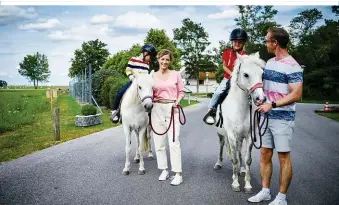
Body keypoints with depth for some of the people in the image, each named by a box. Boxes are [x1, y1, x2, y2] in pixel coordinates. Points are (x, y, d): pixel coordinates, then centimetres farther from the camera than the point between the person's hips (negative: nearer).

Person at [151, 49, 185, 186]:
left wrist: (177, 102, -10)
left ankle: (178, 173, -3)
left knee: (173, 141, -8)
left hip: (172, 109, -2)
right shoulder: (153, 76, 8)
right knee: (159, 142, 6)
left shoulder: (176, 74, 5)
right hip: (157, 109, 3)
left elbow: (181, 92, 7)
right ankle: (164, 170, 20)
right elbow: (151, 94, 11)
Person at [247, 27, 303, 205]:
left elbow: (296, 95, -19)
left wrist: (272, 105, -24)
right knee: (265, 154, 12)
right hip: (266, 116, 8)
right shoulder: (269, 63, 10)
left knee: (283, 157, 3)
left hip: (282, 118, -7)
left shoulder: (292, 66, -14)